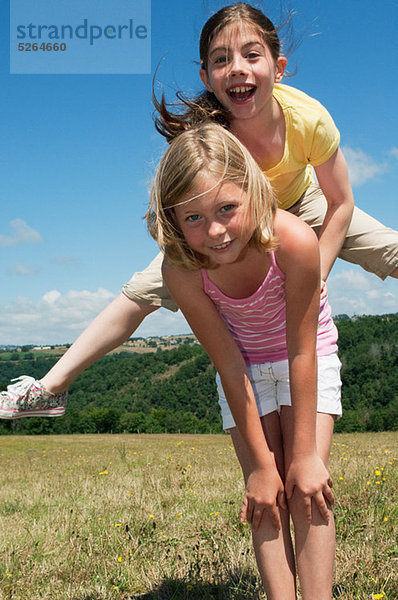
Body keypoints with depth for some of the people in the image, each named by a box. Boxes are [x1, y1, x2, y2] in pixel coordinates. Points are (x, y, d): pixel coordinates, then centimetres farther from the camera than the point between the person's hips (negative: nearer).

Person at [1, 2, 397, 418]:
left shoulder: (309, 118, -35)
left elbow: (340, 202, -20)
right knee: (145, 289, -13)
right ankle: (52, 387, -4)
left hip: (301, 204, 1)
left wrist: (313, 282, -23)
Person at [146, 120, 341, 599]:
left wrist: (305, 454, -20)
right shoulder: (181, 270, -30)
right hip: (245, 366, 2)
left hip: (308, 358, -1)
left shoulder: (294, 241, -37)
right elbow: (229, 365, -22)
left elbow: (301, 352, -27)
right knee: (264, 495, -5)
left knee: (307, 487, -11)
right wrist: (261, 464, -16)